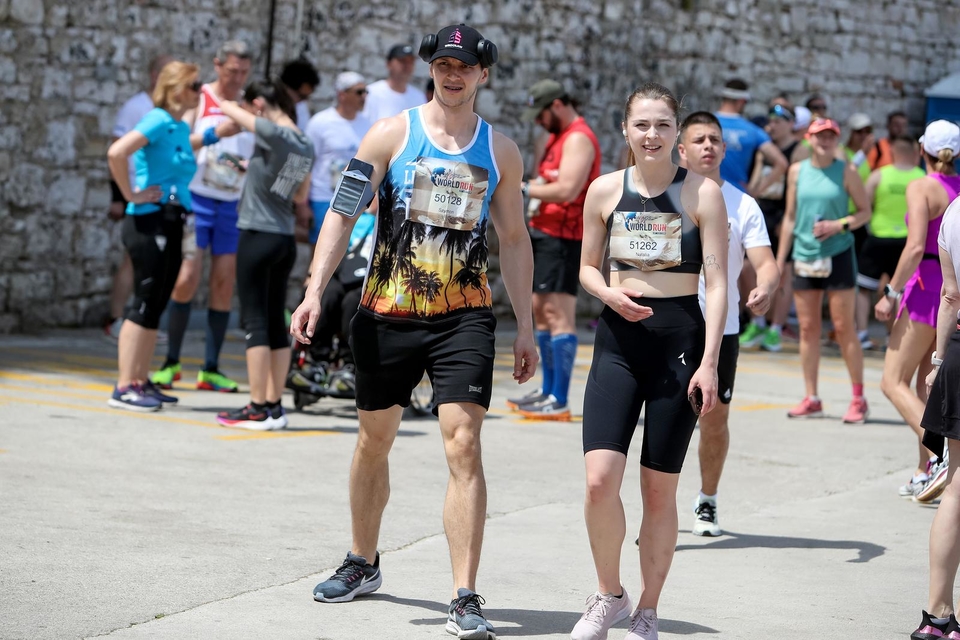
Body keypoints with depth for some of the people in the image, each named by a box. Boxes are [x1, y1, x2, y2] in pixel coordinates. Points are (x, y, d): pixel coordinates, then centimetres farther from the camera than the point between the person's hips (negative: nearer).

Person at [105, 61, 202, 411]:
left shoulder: (182, 129, 14)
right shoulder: (158, 121, -12)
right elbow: (116, 152, -27)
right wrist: (132, 195, -19)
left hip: (171, 224, 9)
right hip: (149, 222, -9)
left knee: (156, 306, 11)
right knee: (144, 304, -8)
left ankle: (140, 382, 18)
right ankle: (124, 388, -7)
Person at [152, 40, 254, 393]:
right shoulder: (199, 99, -2)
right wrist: (215, 133, -24)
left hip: (233, 205, 4)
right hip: (197, 199, -4)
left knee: (224, 284, 1)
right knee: (187, 279, -10)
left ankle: (211, 369, 6)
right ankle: (171, 361, 4)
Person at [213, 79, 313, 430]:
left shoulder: (273, 133, -15)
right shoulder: (306, 145, 8)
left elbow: (228, 110, -5)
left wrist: (224, 102, 18)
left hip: (258, 236, -8)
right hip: (286, 240, 8)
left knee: (255, 321, -4)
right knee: (276, 323, 10)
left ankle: (258, 409, -5)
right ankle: (274, 406, 13)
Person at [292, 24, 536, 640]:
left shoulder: (501, 151, 6)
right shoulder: (391, 134, 1)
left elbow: (515, 239, 12)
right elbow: (343, 213, -3)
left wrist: (526, 328, 9)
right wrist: (315, 292, -13)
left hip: (463, 317, 0)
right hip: (387, 313, 1)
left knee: (464, 448, -13)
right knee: (375, 442, 15)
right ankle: (363, 564, 36)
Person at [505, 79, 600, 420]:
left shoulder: (578, 139, -14)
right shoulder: (559, 136, 20)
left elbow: (567, 189, -25)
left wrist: (524, 189, -17)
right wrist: (532, 186, 3)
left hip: (564, 237, -11)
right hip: (545, 232, 11)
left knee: (558, 314, -14)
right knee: (541, 310, 15)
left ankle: (559, 401, -17)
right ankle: (548, 391, 22)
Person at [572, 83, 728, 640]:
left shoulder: (701, 193, -3)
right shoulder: (605, 191, 5)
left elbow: (717, 282, -4)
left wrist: (709, 363, -12)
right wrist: (610, 295, -8)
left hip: (680, 342, -2)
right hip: (618, 342, 2)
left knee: (660, 490, 4)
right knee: (600, 480, -12)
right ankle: (610, 595, 11)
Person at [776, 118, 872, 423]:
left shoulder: (846, 172, -2)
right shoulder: (797, 171, 7)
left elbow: (865, 211, 2)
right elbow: (790, 218, 12)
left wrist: (840, 225, -16)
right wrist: (779, 261, 10)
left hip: (838, 255, -3)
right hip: (804, 257, 4)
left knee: (844, 327, -4)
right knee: (807, 328, 4)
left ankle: (858, 399, 3)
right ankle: (811, 399, 10)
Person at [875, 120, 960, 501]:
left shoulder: (922, 188, -11)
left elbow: (916, 247, -21)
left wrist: (891, 293, -15)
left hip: (929, 286, -7)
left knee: (894, 382, -4)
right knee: (928, 383, 17)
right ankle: (924, 474, 14)